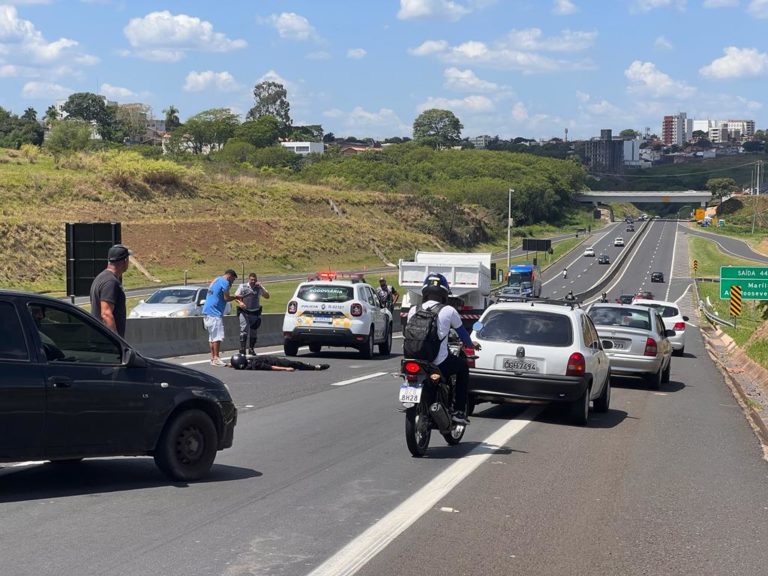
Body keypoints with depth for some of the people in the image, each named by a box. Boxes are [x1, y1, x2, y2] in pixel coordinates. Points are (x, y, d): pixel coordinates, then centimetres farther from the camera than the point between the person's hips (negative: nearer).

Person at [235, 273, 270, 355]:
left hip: (255, 312, 2)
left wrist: (261, 287, -12)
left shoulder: (259, 288, 6)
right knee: (244, 329, -14)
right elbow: (236, 296, 2)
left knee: (253, 331, 6)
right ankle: (242, 348, -15)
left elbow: (267, 296, -2)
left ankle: (251, 348, 18)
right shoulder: (242, 286, 5)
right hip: (244, 311, -2)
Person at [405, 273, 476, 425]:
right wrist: (470, 345, 32)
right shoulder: (448, 311, -4)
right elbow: (462, 333, 10)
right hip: (440, 364, -4)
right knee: (463, 367, 24)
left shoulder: (413, 310, 4)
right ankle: (459, 411, 19)